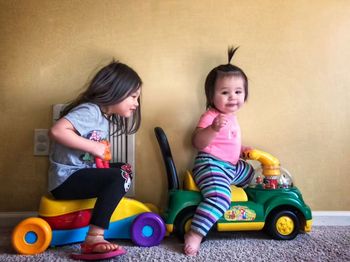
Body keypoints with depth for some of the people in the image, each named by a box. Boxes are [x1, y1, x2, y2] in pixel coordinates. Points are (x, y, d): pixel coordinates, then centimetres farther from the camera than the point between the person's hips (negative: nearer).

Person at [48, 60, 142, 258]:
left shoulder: (105, 116, 13)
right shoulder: (90, 110, -17)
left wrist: (103, 153, -4)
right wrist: (94, 147, -26)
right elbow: (57, 131, -31)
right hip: (66, 179, -10)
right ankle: (94, 239, -25)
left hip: (81, 174, 10)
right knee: (117, 178, -24)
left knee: (124, 169, 14)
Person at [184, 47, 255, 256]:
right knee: (220, 197, -33)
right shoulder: (211, 117, -17)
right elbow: (198, 143, -30)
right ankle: (194, 235, -29)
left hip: (232, 166, 10)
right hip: (211, 164, -10)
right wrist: (214, 128, -44)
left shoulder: (232, 117, 14)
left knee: (256, 176, 28)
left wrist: (243, 150, 18)